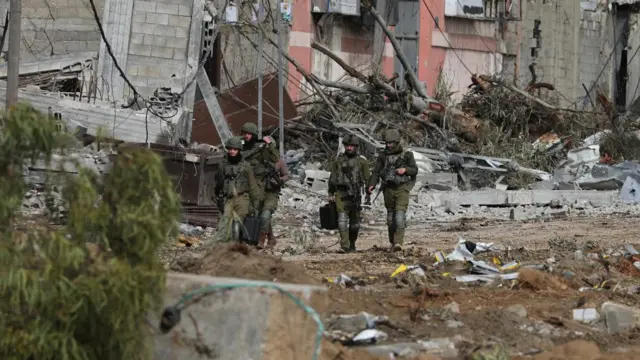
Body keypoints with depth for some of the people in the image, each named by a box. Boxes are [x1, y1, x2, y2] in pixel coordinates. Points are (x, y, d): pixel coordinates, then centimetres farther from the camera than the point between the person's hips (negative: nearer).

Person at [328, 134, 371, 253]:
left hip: (355, 194, 0)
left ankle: (352, 244, 25)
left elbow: (367, 178, 3)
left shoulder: (362, 161, 4)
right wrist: (330, 194, 11)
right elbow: (332, 178, 14)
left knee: (355, 221, 7)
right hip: (341, 193, 0)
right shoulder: (338, 161, 9)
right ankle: (344, 246, -21)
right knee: (342, 219, -14)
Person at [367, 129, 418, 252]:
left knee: (400, 214, -16)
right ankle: (392, 242, 21)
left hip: (402, 188, -3)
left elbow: (415, 170, 5)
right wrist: (372, 185, -11)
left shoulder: (406, 155, 1)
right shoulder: (383, 156, 7)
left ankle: (398, 242, -23)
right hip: (388, 188, 3)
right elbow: (376, 172, 4)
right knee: (390, 215, 9)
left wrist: (405, 169, -16)